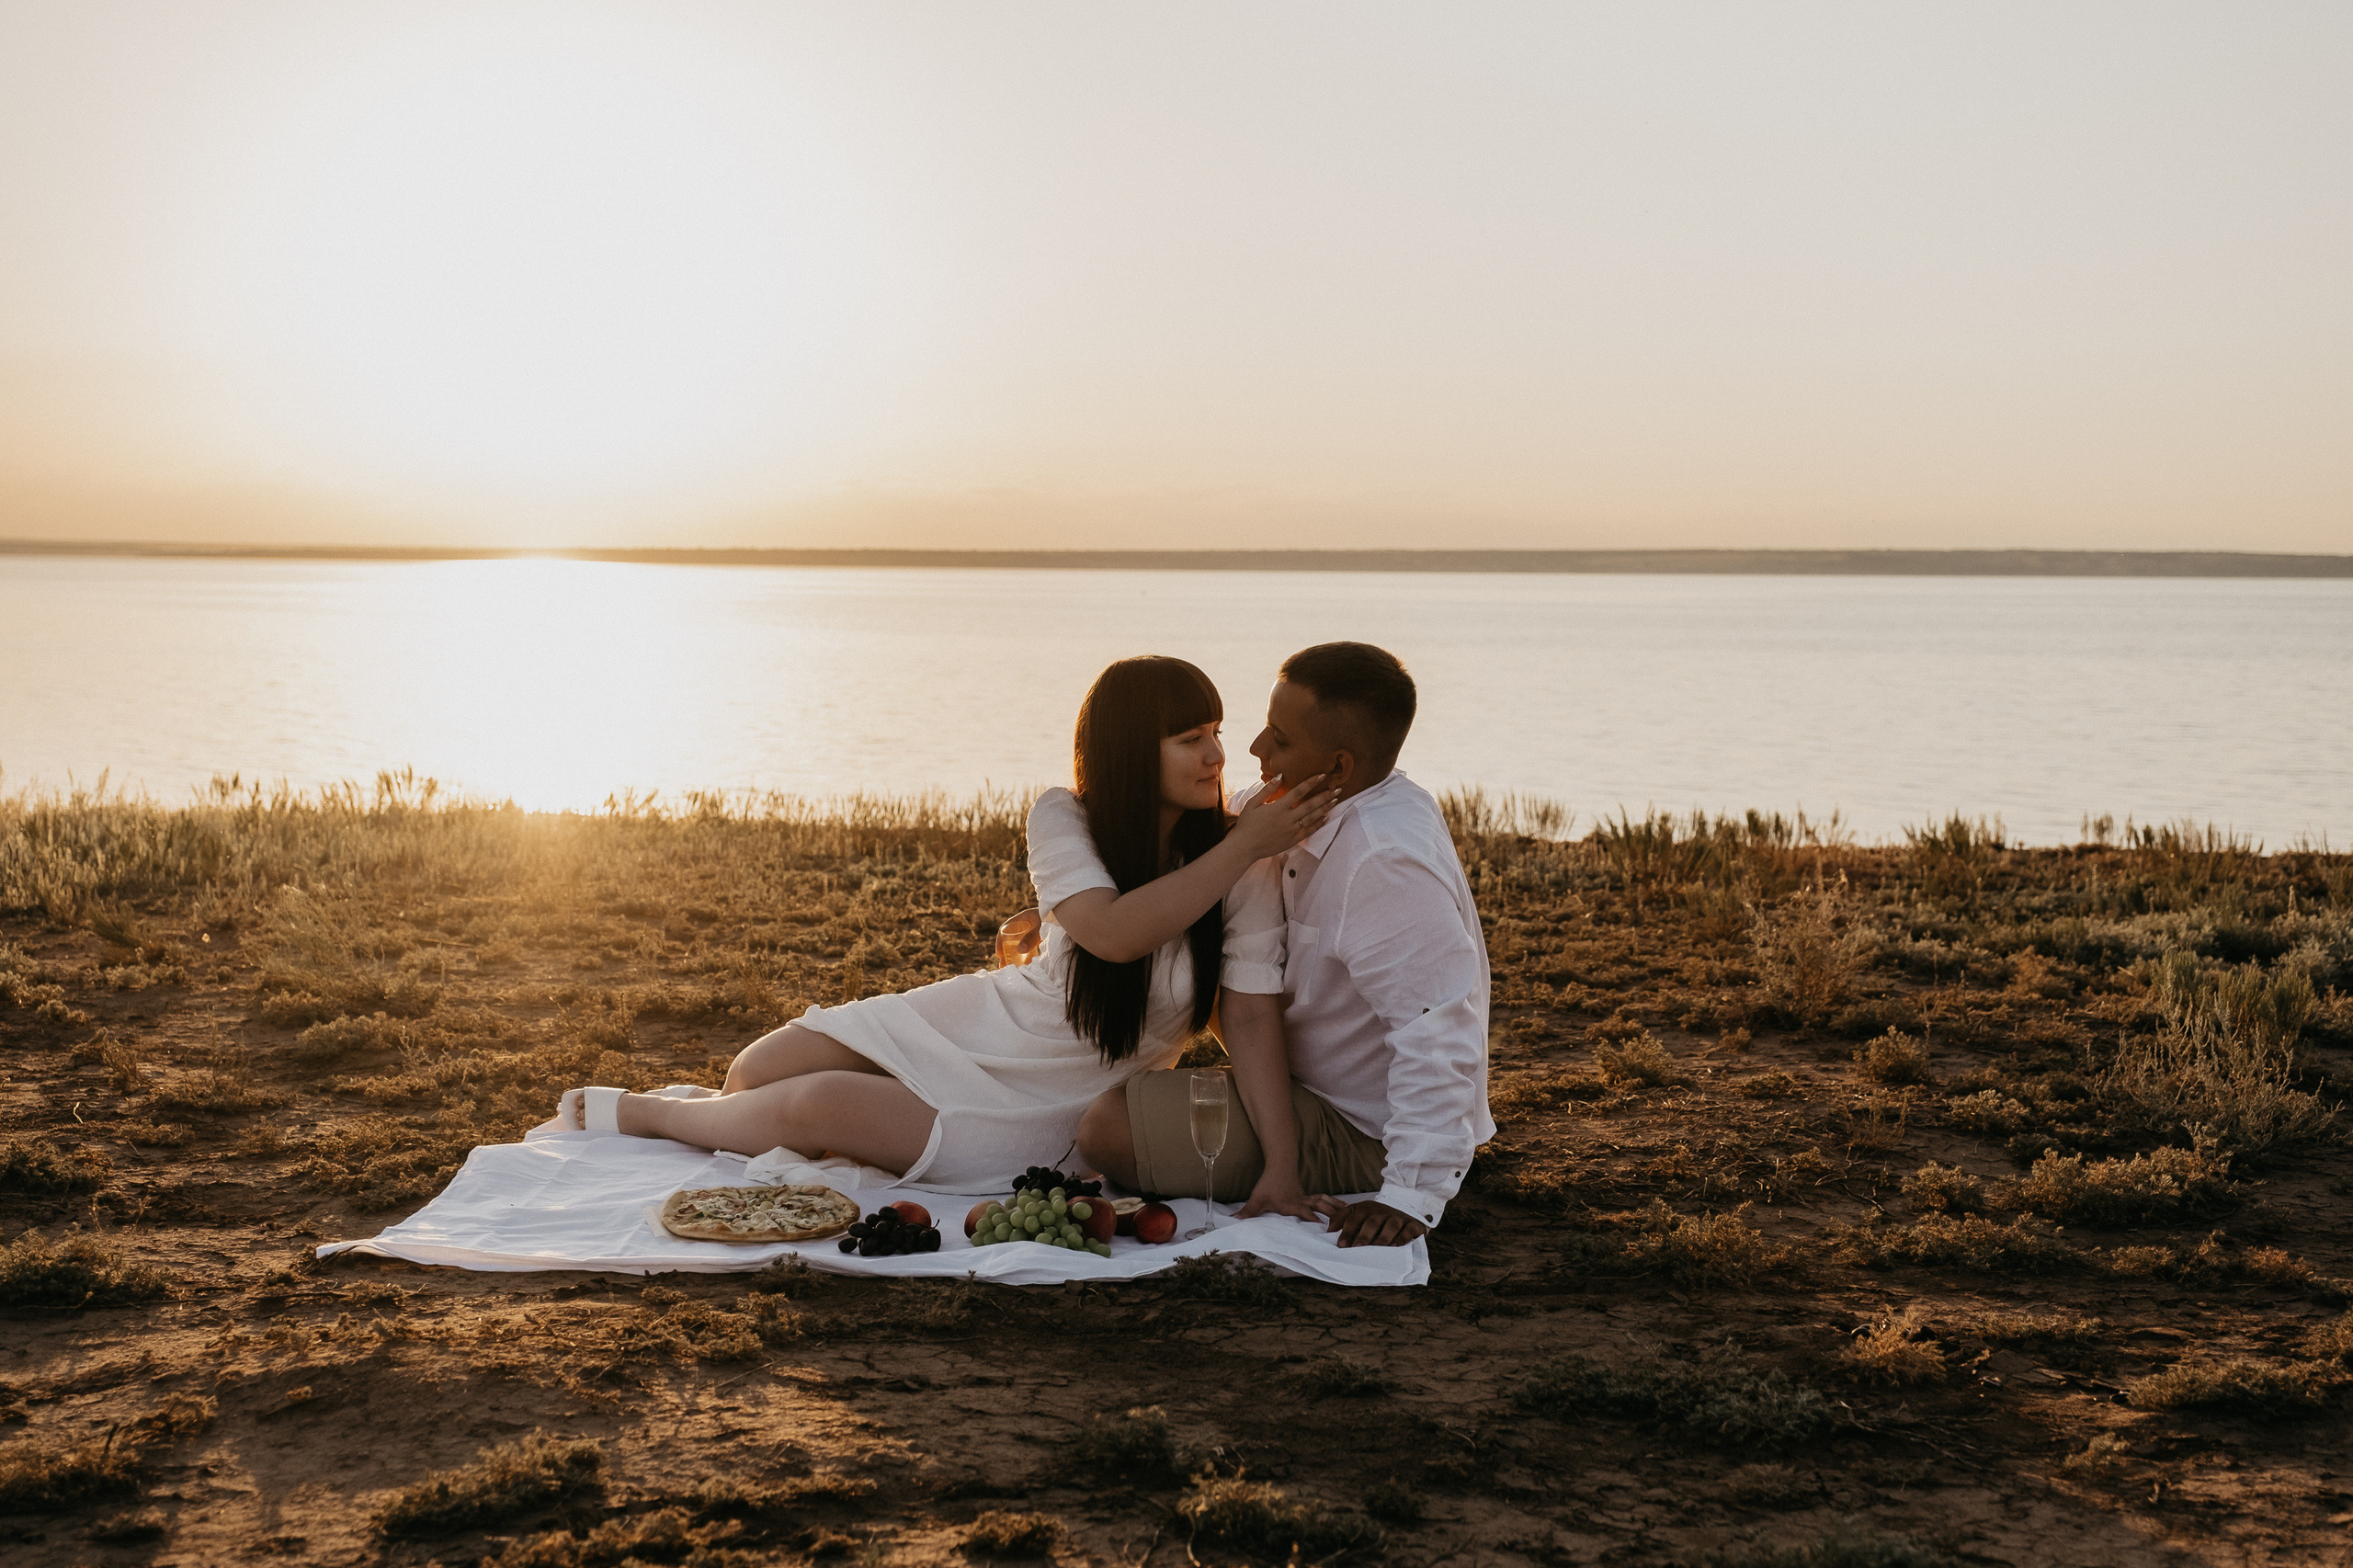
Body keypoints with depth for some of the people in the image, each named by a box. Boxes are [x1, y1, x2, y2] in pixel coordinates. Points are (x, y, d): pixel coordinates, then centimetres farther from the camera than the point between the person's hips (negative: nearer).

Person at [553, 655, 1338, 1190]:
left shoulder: (1245, 874, -19)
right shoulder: (1063, 819, -13)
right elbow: (1111, 931, -30)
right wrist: (1244, 845, -33)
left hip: (1052, 1112, -3)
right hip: (988, 1021, 3)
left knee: (815, 1106, -18)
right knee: (754, 1072, -2)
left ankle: (633, 1113, 12)